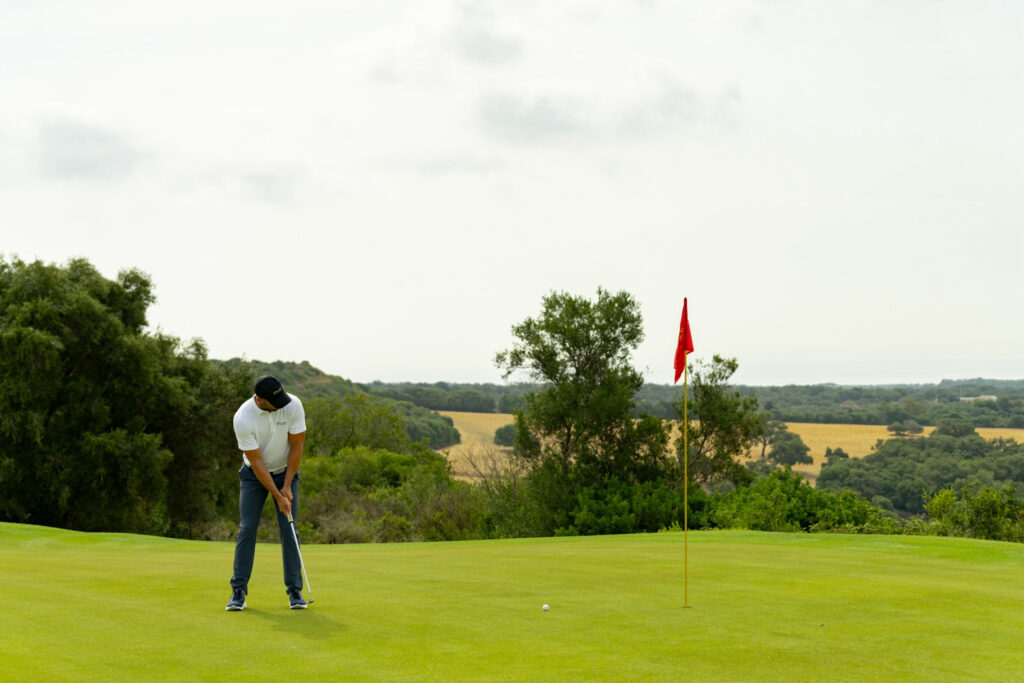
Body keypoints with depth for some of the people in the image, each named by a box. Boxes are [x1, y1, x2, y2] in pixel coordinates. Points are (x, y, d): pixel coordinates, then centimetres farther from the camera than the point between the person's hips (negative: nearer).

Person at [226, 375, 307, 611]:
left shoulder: (293, 405, -22)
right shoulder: (243, 419, -28)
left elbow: (296, 447, -13)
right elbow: (256, 462, -22)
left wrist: (287, 487, -14)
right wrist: (278, 497, -22)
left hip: (286, 470, 1)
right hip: (254, 474, -1)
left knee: (289, 530, -5)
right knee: (247, 528, -9)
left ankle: (295, 591, 0)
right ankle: (238, 591, -3)